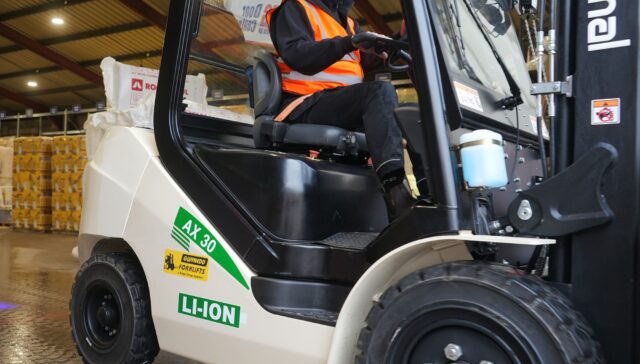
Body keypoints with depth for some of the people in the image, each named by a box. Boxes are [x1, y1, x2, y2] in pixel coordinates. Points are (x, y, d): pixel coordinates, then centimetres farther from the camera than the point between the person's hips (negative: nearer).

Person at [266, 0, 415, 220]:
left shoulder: (348, 23, 28)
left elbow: (369, 59, 15)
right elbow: (296, 55, -13)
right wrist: (347, 43, -23)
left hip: (346, 107, 8)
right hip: (307, 106, -7)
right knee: (380, 91, -30)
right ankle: (395, 191, -45)